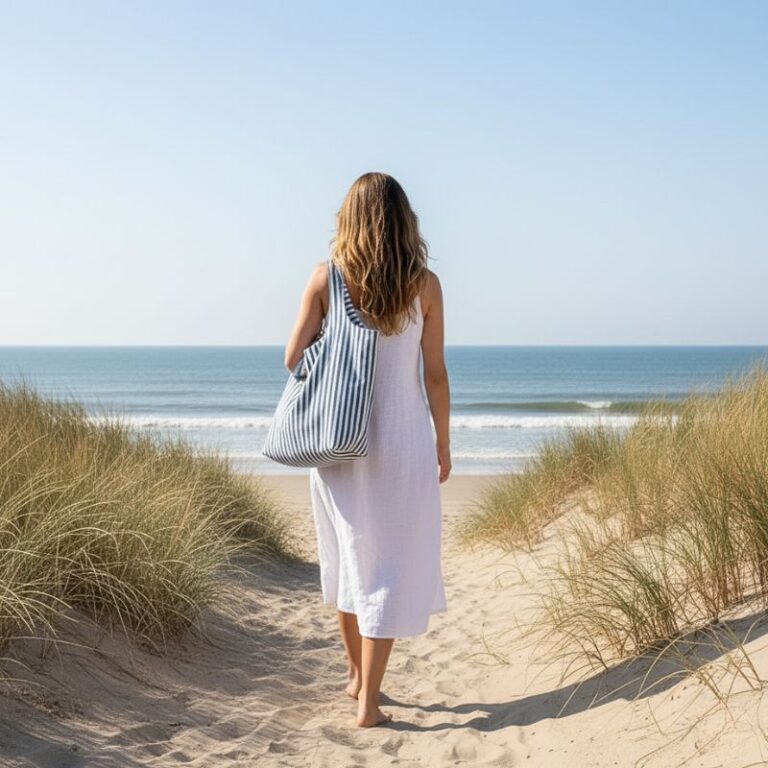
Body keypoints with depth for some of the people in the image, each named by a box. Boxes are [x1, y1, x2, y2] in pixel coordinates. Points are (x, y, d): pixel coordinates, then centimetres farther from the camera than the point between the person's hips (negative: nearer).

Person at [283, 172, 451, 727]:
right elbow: (435, 374, -3)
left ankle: (357, 675, 34)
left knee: (348, 556, 18)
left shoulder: (325, 278, -3)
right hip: (401, 436, -2)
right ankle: (368, 701, 7)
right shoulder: (424, 284, -5)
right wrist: (443, 444, 8)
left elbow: (295, 358, -1)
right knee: (391, 564, 5)